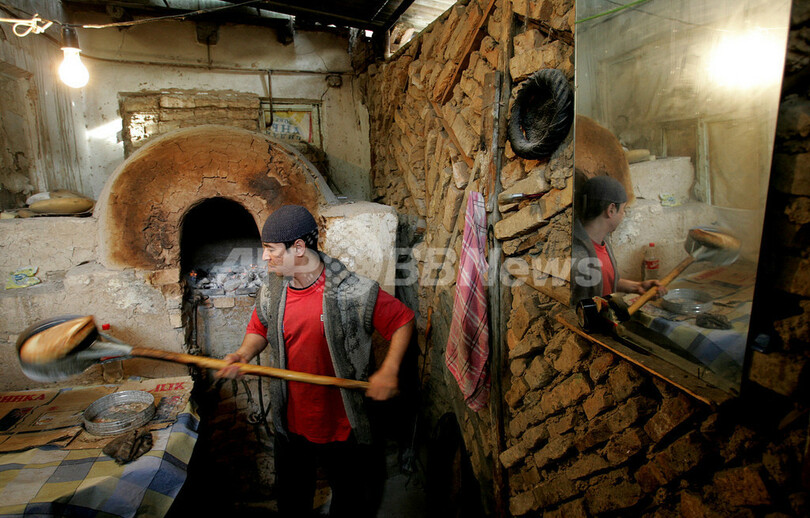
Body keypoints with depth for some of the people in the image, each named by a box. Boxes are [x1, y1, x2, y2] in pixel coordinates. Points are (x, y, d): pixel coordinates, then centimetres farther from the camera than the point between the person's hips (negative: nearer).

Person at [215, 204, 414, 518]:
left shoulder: (354, 292, -22)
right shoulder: (271, 292, -5)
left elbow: (403, 320, -13)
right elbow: (259, 329, 12)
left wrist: (388, 371, -23)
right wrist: (243, 354, -9)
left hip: (340, 423, -4)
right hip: (290, 422, 4)